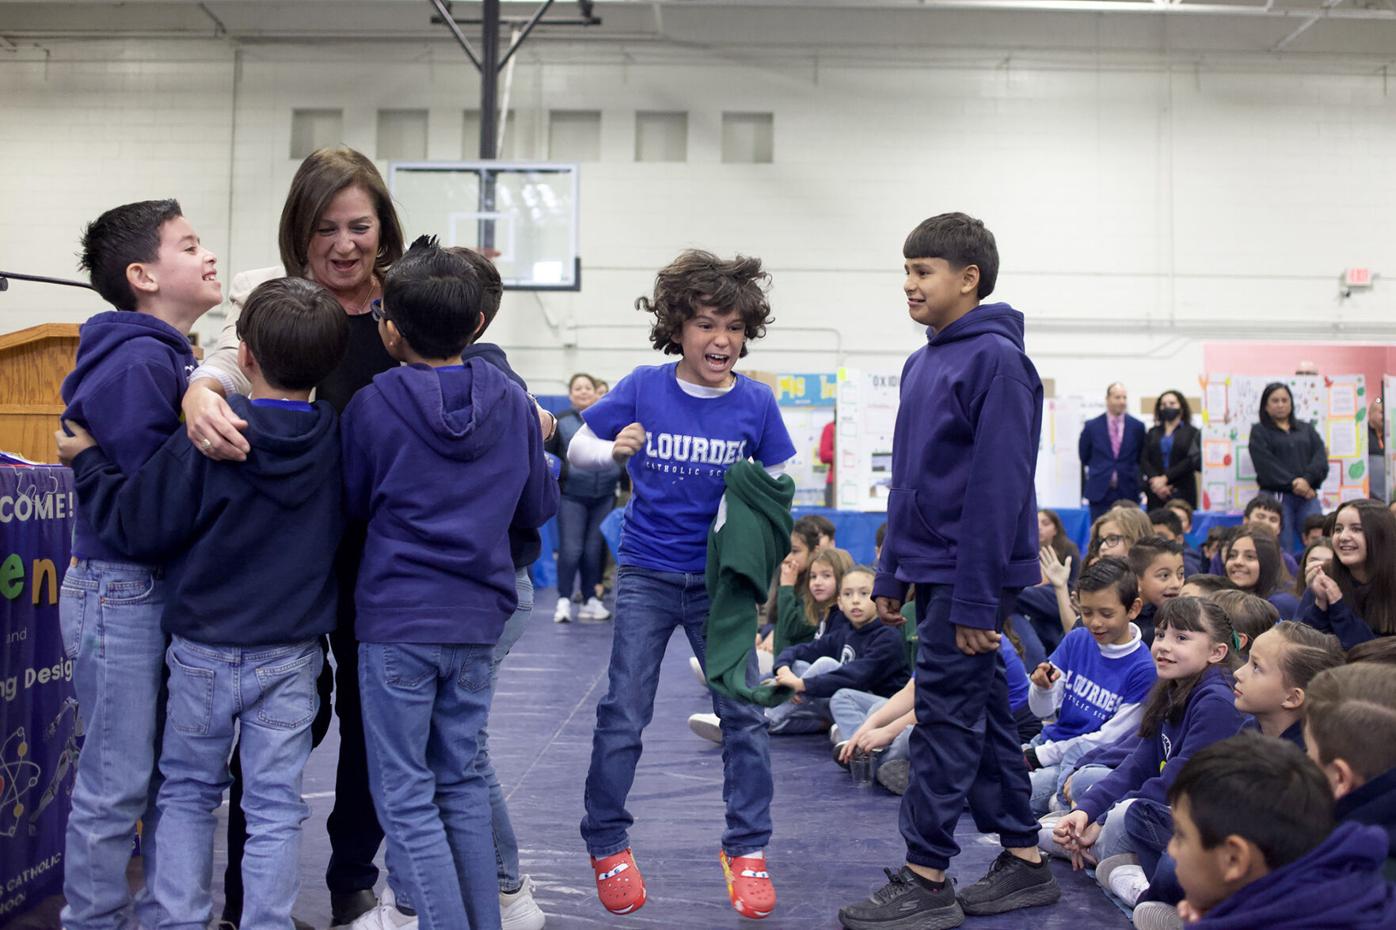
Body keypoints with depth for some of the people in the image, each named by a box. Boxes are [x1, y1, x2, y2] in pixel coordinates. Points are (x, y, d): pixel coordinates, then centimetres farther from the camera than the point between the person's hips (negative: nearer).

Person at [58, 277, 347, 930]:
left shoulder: (204, 439, -16)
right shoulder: (336, 441, -7)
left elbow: (138, 526, -10)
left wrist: (86, 460, 4)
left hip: (202, 651, -1)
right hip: (291, 655, 1)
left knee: (187, 792, 18)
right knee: (275, 807, 9)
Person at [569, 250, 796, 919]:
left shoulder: (755, 403, -5)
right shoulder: (644, 388, -7)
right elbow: (576, 451, -1)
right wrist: (614, 450, -22)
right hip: (647, 574, -1)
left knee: (744, 712, 0)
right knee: (624, 713, 3)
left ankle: (746, 849, 17)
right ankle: (607, 844, 22)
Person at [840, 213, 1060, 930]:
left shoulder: (996, 359, -14)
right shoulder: (922, 363, 14)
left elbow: (999, 488, -20)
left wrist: (975, 601, -22)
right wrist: (891, 574, 16)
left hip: (972, 573, -9)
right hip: (933, 570, 9)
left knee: (946, 716, -4)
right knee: (983, 711, 13)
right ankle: (1024, 862, 24)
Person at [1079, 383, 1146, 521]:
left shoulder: (1137, 426, 4)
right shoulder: (1092, 426, 2)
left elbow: (1142, 458, 13)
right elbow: (1084, 458, 12)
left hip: (1128, 493, 1)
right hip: (1100, 493, 0)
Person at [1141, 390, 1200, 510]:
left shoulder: (1192, 433, 5)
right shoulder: (1153, 433, 15)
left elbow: (1192, 461, -5)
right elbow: (1144, 460, 7)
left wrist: (1165, 478, -11)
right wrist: (1155, 479, -11)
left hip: (1182, 492, -2)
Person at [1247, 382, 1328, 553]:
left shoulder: (1307, 429, 22)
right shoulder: (1259, 432, 11)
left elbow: (1321, 457, 6)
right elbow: (1266, 466, -4)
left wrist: (1307, 479, -12)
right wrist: (1293, 483, -14)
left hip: (1307, 495, 3)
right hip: (1276, 495, -3)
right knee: (1283, 551, -11)